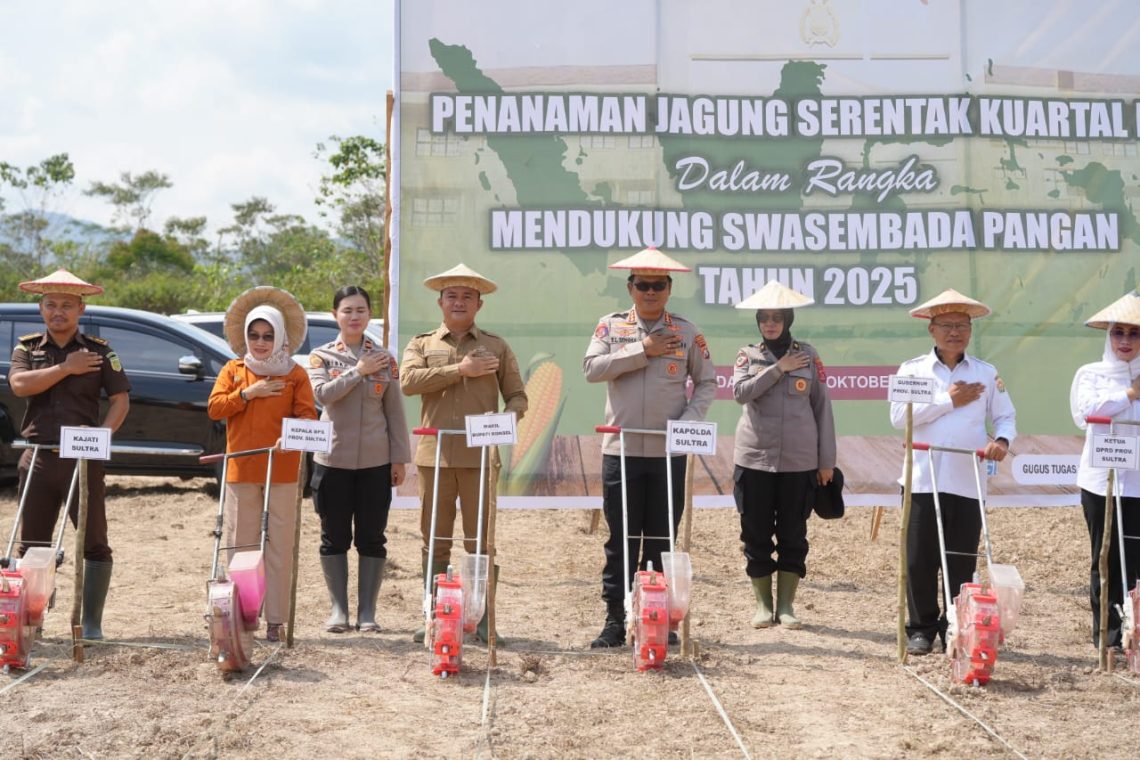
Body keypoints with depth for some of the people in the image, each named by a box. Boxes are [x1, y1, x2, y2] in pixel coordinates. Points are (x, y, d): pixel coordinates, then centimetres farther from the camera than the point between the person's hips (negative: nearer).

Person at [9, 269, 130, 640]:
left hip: (83, 458, -2)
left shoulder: (99, 351, 4)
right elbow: (19, 385, -11)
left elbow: (120, 400, 0)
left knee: (94, 542, -2)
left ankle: (92, 623, 6)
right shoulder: (27, 347, 8)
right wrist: (66, 368, -12)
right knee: (32, 543, 8)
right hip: (38, 456, 2)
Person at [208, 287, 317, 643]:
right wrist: (248, 393, -10)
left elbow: (307, 414, -4)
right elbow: (214, 408, 1)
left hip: (281, 470, -2)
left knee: (279, 546, 0)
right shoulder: (233, 370, 11)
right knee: (241, 545, 6)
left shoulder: (294, 374, 5)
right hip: (241, 469, 2)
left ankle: (275, 619, 4)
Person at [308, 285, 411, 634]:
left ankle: (367, 611, 10)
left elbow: (395, 411, 5)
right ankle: (338, 609, 14)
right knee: (334, 537, 5)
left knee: (372, 538, 3)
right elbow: (322, 394, -15)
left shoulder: (385, 359, 6)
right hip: (333, 459, 0)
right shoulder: (321, 356, 4)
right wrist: (358, 371, -12)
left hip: (376, 461, 1)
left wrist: (400, 459, 0)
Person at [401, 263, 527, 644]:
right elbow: (408, 381, -7)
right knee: (435, 541, 5)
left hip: (480, 455, -1)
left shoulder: (496, 347, 13)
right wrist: (460, 370, -9)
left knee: (481, 541, -1)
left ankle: (483, 618, 6)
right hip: (434, 454, 1)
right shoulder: (422, 344, 13)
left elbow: (517, 397, 11)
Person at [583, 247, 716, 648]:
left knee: (663, 539, 7)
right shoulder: (610, 326, 5)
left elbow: (707, 382, 8)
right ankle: (615, 619, 8)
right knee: (620, 539, 3)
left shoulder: (687, 332, 5)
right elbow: (591, 368, -8)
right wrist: (642, 351, -12)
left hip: (669, 452, 0)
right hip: (620, 450, 0)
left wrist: (689, 420, -8)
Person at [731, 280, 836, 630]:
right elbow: (740, 392, -12)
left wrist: (827, 460, 2)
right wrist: (778, 368, -12)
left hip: (798, 462, 0)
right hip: (754, 460, 0)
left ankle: (786, 605, 14)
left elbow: (822, 407, 4)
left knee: (793, 535, 5)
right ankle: (763, 605, 15)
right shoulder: (748, 355, 6)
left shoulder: (808, 355, 4)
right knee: (756, 536, 4)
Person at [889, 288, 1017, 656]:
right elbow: (899, 416, -8)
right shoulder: (912, 370, 4)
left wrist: (1002, 440, -14)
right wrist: (948, 400, -10)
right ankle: (921, 628, 14)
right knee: (920, 560, 1)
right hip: (923, 480, -1)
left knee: (962, 562, 4)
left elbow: (1005, 417, 8)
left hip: (967, 483, 1)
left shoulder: (986, 374, 9)